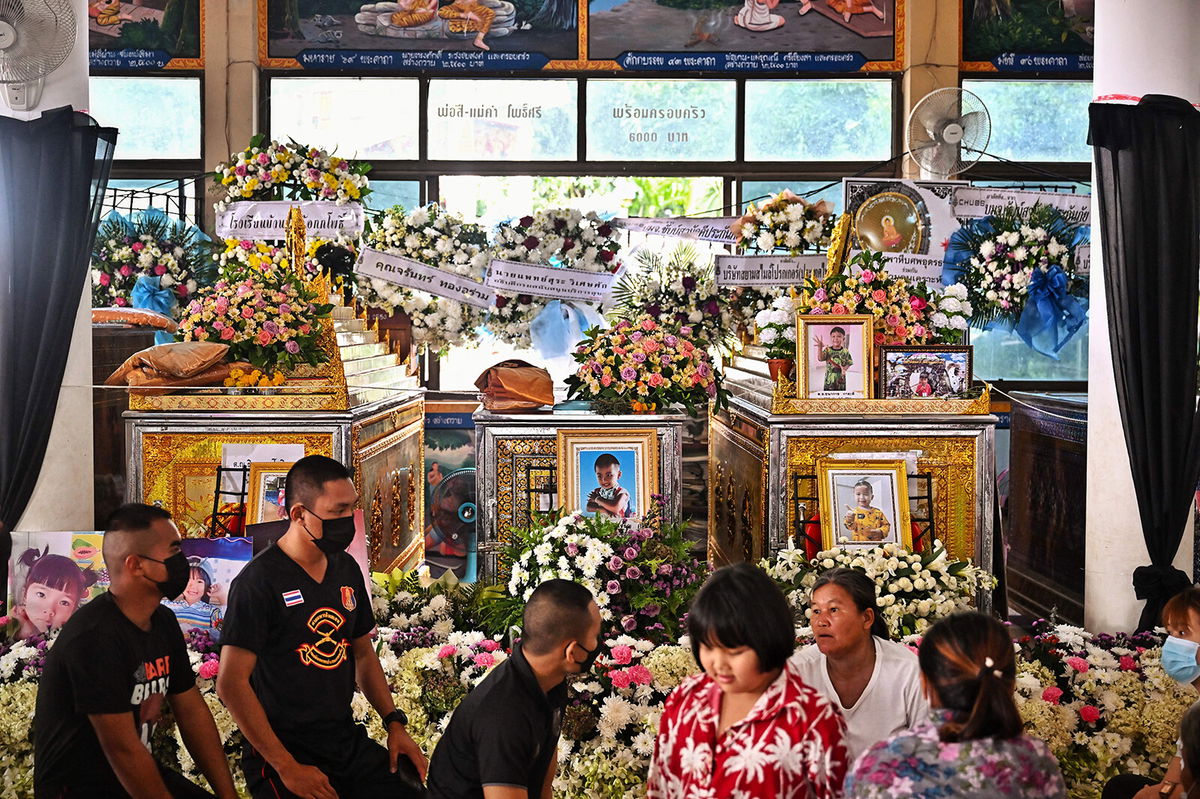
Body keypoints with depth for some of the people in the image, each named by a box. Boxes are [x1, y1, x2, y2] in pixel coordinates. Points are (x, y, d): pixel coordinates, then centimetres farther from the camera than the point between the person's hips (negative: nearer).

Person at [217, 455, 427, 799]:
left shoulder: (347, 570, 10)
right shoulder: (259, 581, -13)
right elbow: (231, 683, -16)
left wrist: (394, 722, 7)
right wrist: (286, 768, -18)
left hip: (349, 742, 7)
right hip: (284, 753, -6)